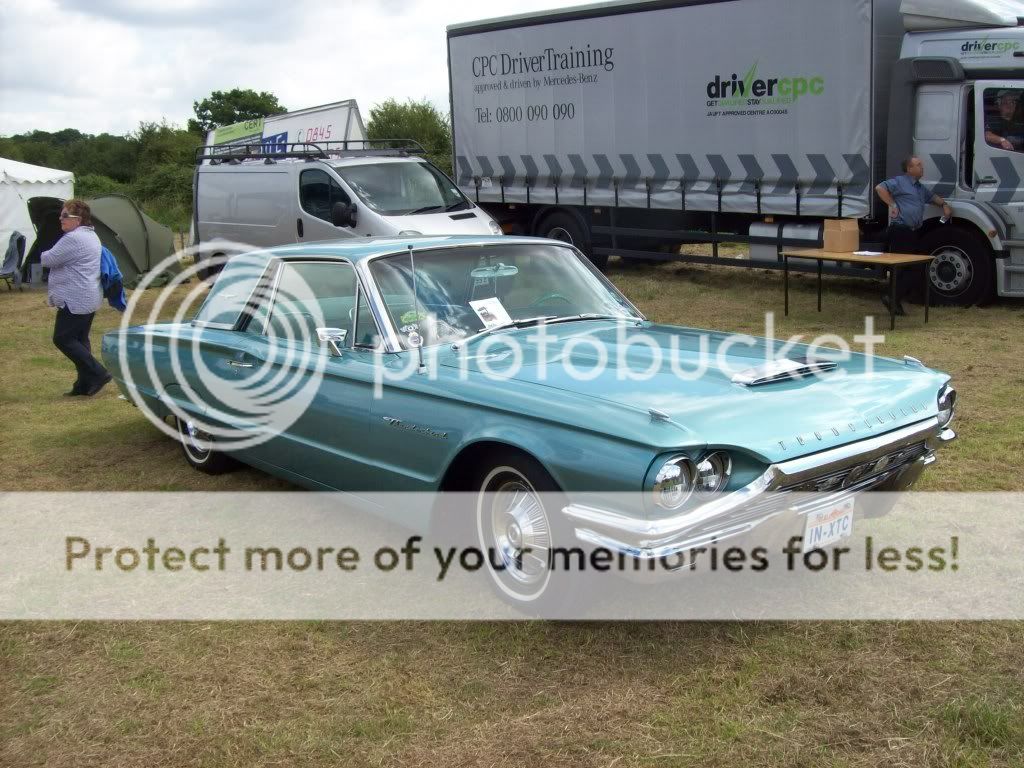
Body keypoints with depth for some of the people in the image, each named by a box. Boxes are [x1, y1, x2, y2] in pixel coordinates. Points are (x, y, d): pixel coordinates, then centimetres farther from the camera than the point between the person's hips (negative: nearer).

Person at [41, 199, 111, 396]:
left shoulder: (73, 238, -19)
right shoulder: (91, 235, 15)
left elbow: (49, 260, -15)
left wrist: (44, 255, 6)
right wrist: (50, 256, 11)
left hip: (75, 300, -10)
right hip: (89, 299, 10)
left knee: (63, 339, -4)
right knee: (79, 340, 13)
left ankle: (98, 373, -7)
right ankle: (85, 384, 14)